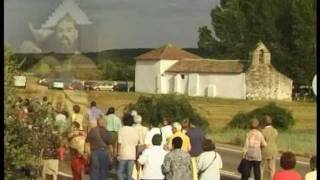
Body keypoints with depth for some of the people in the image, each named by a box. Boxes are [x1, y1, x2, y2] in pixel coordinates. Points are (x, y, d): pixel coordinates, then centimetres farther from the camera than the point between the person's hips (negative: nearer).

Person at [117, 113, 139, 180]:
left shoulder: (122, 130, -7)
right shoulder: (134, 130, 3)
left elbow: (120, 143, -9)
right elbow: (136, 143, 5)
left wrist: (118, 153, -2)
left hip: (123, 154, -3)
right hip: (132, 155, 3)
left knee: (120, 172, 8)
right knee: (129, 174, 7)